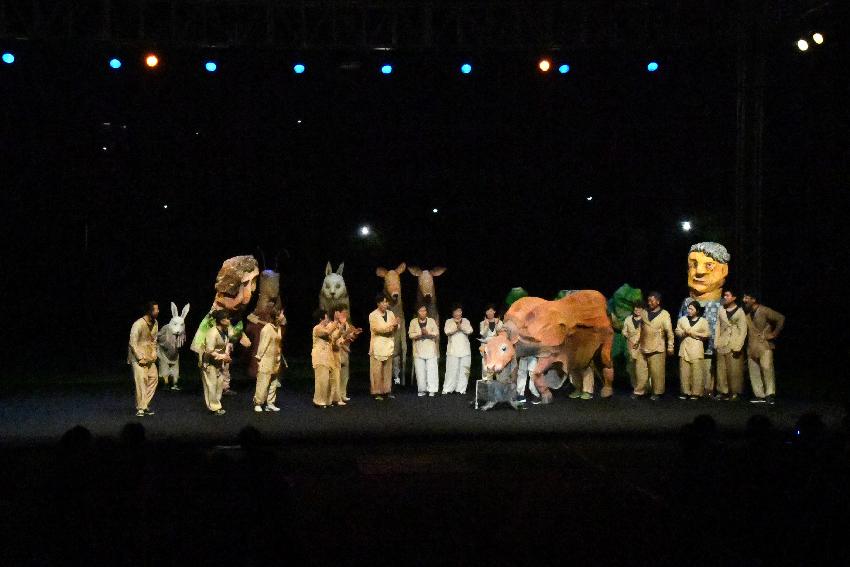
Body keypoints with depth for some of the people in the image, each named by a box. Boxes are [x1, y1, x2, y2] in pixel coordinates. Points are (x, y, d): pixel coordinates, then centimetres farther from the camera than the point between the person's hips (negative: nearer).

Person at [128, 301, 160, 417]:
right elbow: (133, 343, -18)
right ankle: (141, 408, -12)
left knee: (153, 377, 3)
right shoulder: (138, 325, -21)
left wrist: (154, 354, 3)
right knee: (141, 379, -16)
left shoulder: (155, 323, 2)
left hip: (149, 356, 7)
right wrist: (140, 358, -18)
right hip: (137, 355, -7)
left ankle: (145, 404, 14)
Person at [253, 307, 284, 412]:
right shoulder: (267, 329, -16)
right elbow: (262, 345, -15)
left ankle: (270, 404, 18)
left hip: (275, 361, 8)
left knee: (273, 384, 11)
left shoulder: (278, 328, 8)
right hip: (266, 361, -8)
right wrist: (259, 359, -13)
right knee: (263, 383, -4)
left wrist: (279, 359, 14)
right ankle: (257, 404, 4)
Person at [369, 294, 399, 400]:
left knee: (388, 369, 7)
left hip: (389, 345, 5)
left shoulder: (390, 313, 11)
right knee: (377, 370, -6)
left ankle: (387, 390, 12)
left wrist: (396, 325, -12)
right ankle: (376, 392, -4)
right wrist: (390, 325, -22)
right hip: (378, 345, -5)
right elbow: (377, 328, -16)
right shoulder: (373, 315, -5)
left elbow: (395, 328, 11)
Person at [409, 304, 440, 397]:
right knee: (420, 371, -1)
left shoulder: (431, 321, 8)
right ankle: (422, 390, 6)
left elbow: (436, 333, 1)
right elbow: (410, 334, 0)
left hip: (430, 350, 0)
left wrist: (428, 333, -16)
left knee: (431, 370, -5)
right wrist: (419, 334, -17)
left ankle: (432, 390, -2)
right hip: (418, 350, 0)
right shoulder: (413, 322, 8)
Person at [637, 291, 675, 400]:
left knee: (656, 371, -2)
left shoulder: (664, 314, 1)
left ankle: (657, 393, 7)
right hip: (643, 348, 4)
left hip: (657, 349, -4)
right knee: (641, 370, 3)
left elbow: (669, 332, -1)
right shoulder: (644, 313, 12)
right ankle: (639, 391, 9)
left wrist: (670, 347, -4)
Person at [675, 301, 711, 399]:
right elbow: (677, 332, 12)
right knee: (684, 372, -1)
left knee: (696, 372, -7)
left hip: (696, 349, -3)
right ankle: (685, 392, 5)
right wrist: (683, 333, -9)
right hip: (684, 348, 3)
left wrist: (694, 333, -7)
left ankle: (696, 393, -3)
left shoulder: (703, 321, 5)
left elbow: (707, 334, -1)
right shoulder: (682, 319, 13)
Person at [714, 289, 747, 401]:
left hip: (734, 345, -4)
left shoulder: (739, 312, 0)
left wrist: (738, 347, -12)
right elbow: (718, 328, 14)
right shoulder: (721, 311, 13)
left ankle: (735, 392, 0)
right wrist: (716, 344, 4)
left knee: (734, 369, -5)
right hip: (722, 345, 4)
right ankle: (723, 391, 6)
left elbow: (743, 330, -4)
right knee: (721, 369, 2)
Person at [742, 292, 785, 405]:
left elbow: (781, 318, -9)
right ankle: (759, 395, 8)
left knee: (767, 368, -15)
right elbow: (746, 329, 28)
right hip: (752, 346, 6)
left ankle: (770, 394, -12)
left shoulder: (764, 311, -5)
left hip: (764, 345, -6)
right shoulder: (747, 314, 14)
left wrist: (774, 333, -8)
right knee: (754, 371, 3)